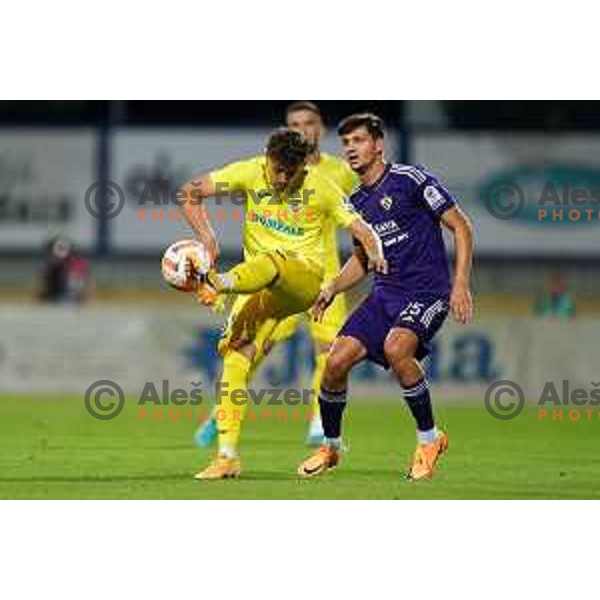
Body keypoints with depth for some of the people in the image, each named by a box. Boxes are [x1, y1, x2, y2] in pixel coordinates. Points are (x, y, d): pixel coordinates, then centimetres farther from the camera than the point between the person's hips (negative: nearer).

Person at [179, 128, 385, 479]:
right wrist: (207, 237, -13)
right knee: (236, 357, -14)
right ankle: (228, 456, -12)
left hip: (305, 277, -3)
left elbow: (361, 229, -1)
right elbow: (191, 192, 2)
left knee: (270, 261, -38)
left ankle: (220, 283, -71)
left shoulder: (320, 189, 0)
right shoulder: (251, 173, 2)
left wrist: (374, 252, -23)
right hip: (257, 282, 3)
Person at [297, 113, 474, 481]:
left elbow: (461, 227, -7)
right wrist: (332, 289, 9)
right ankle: (331, 448, 14)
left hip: (428, 291, -6)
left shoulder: (410, 179, -8)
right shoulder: (356, 203, 12)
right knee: (337, 361, -9)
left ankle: (430, 438, -14)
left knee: (395, 348, -33)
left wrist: (461, 284, -16)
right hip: (385, 293, 6)